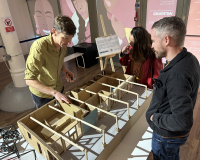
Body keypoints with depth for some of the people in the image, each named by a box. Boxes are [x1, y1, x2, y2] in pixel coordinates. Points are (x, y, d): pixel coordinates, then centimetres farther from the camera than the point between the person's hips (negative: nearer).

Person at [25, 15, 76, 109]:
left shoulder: (63, 43, -11)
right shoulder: (39, 47, -33)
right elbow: (29, 80, -34)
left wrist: (65, 70, -10)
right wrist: (54, 92, -42)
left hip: (58, 88, 6)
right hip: (42, 94, -6)